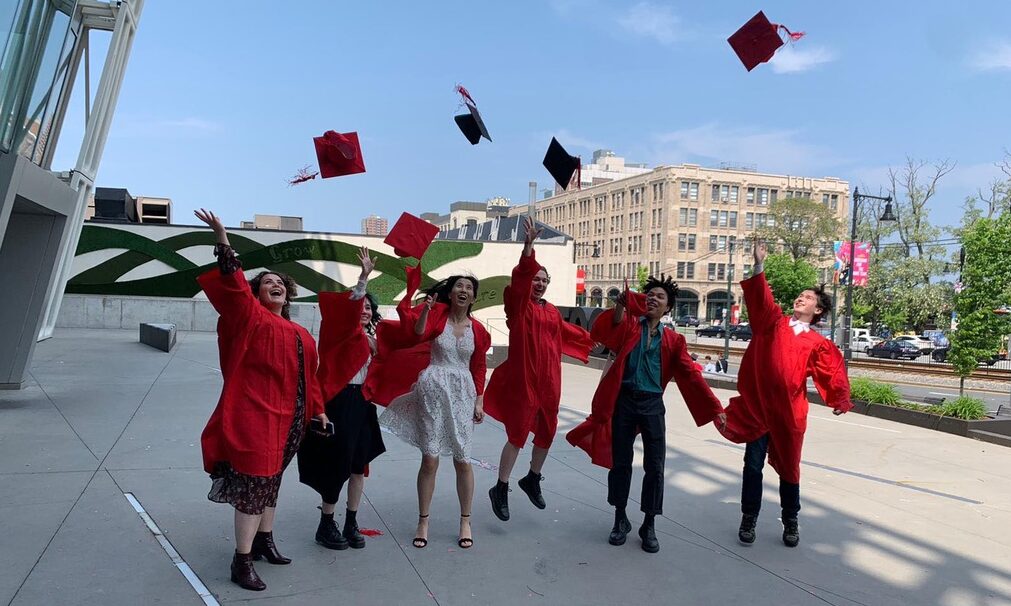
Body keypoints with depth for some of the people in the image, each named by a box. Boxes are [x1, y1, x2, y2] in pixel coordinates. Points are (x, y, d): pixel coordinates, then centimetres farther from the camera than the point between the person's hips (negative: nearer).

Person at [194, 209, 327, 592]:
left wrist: (317, 411, 18)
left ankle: (264, 541, 34)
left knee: (270, 481, 19)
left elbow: (308, 377, 19)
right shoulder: (252, 318, -6)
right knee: (253, 485, -6)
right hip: (257, 416, -7)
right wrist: (222, 239, -30)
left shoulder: (302, 336, 13)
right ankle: (241, 562, 2)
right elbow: (234, 286, -21)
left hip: (287, 419, 7)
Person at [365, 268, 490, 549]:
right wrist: (425, 309, -32)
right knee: (430, 459, -2)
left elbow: (479, 368, 11)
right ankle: (423, 522, 14)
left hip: (462, 394, 2)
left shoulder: (477, 330, 6)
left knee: (463, 460, 4)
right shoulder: (437, 313, -1)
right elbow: (417, 333, -19)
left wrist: (479, 401, 7)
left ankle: (465, 521, 20)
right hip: (433, 391, -2)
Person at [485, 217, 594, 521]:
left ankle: (532, 480, 37)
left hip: (549, 381, 7)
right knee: (517, 435, -3)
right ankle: (500, 490, 11)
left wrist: (594, 341, 39)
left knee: (547, 433, 15)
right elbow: (520, 277, -24)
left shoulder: (552, 311, 12)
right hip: (522, 380, -6)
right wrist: (528, 245, -37)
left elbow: (568, 333, 29)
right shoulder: (517, 304, -6)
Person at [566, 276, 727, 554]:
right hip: (623, 401, -1)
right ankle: (621, 520, 25)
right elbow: (602, 333, -19)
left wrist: (714, 408, -2)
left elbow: (691, 375, 3)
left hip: (653, 404, 1)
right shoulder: (628, 325, 2)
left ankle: (648, 525, 20)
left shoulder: (673, 340, 6)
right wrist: (620, 306, -34)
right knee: (620, 462, 8)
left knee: (655, 467, 3)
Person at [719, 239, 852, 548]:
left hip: (790, 411, 0)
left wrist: (840, 400, -15)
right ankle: (749, 520, 17)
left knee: (788, 467, 11)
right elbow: (761, 299, -8)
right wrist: (758, 267, -19)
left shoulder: (818, 343, 6)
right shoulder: (774, 323, 5)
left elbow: (831, 372, -1)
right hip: (757, 406, 0)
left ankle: (790, 522, 28)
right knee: (753, 466, 4)